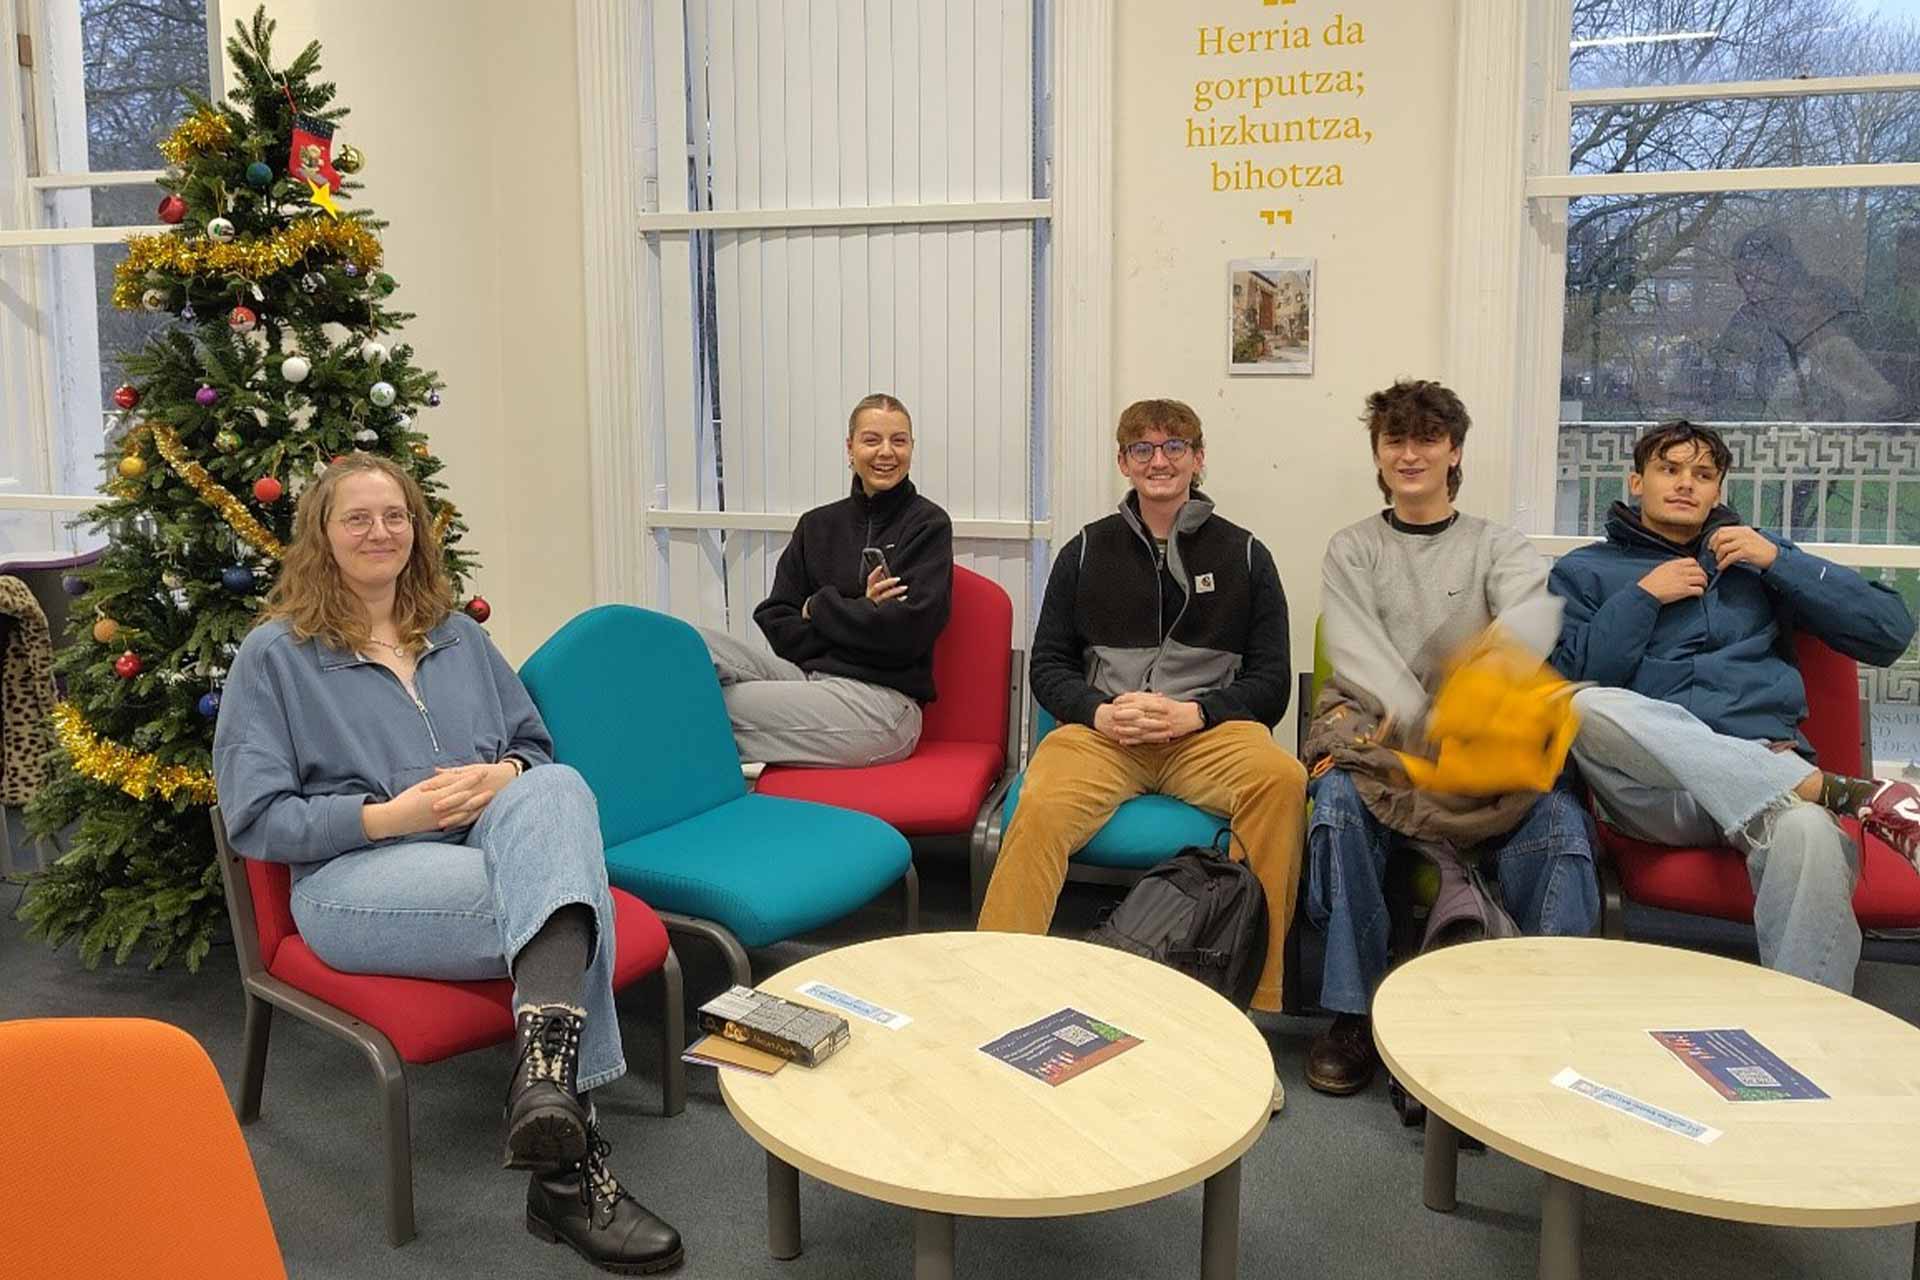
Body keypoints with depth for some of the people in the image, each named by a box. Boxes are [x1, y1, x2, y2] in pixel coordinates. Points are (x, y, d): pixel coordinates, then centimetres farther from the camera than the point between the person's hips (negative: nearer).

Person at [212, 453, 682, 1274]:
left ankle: (546, 1073, -49)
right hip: (357, 879, -4)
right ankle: (570, 1164, -37)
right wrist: (389, 816, -15)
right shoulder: (273, 653, 8)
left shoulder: (459, 638, 23)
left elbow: (540, 750, 21)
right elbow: (256, 820, -1)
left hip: (491, 854, 4)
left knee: (556, 790, -34)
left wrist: (504, 777, -5)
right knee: (572, 890, -33)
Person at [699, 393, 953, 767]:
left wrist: (818, 607, -1)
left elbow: (907, 630, -12)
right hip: (805, 674, 5)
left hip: (881, 701, -5)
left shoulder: (928, 525, 2)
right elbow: (777, 624, 6)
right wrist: (859, 613, -8)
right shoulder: (817, 525, 15)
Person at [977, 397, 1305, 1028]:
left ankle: (1256, 993, -24)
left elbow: (1272, 681, 11)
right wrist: (1099, 713, -6)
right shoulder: (1087, 549, 17)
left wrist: (1193, 713, -8)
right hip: (1099, 729, 0)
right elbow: (1048, 664, 15)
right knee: (1040, 806, -34)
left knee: (1282, 778, -34)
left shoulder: (1244, 555, 15)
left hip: (1209, 732, 0)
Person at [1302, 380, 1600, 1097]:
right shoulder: (1353, 549, 14)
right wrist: (1426, 727, -21)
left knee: (1560, 821, -29)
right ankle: (1353, 1015, -22)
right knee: (1337, 802, -32)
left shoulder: (1497, 547, 13)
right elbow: (1357, 653, -3)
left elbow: (1532, 621, -11)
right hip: (1378, 740, 0)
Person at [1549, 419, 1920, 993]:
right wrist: (1644, 596, 0)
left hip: (1764, 770, 1)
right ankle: (1831, 790, -34)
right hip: (1657, 788, 0)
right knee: (1589, 709, -36)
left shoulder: (1756, 555, 27)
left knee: (1808, 834, -37)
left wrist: (1778, 561, 9)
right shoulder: (1584, 572, 20)